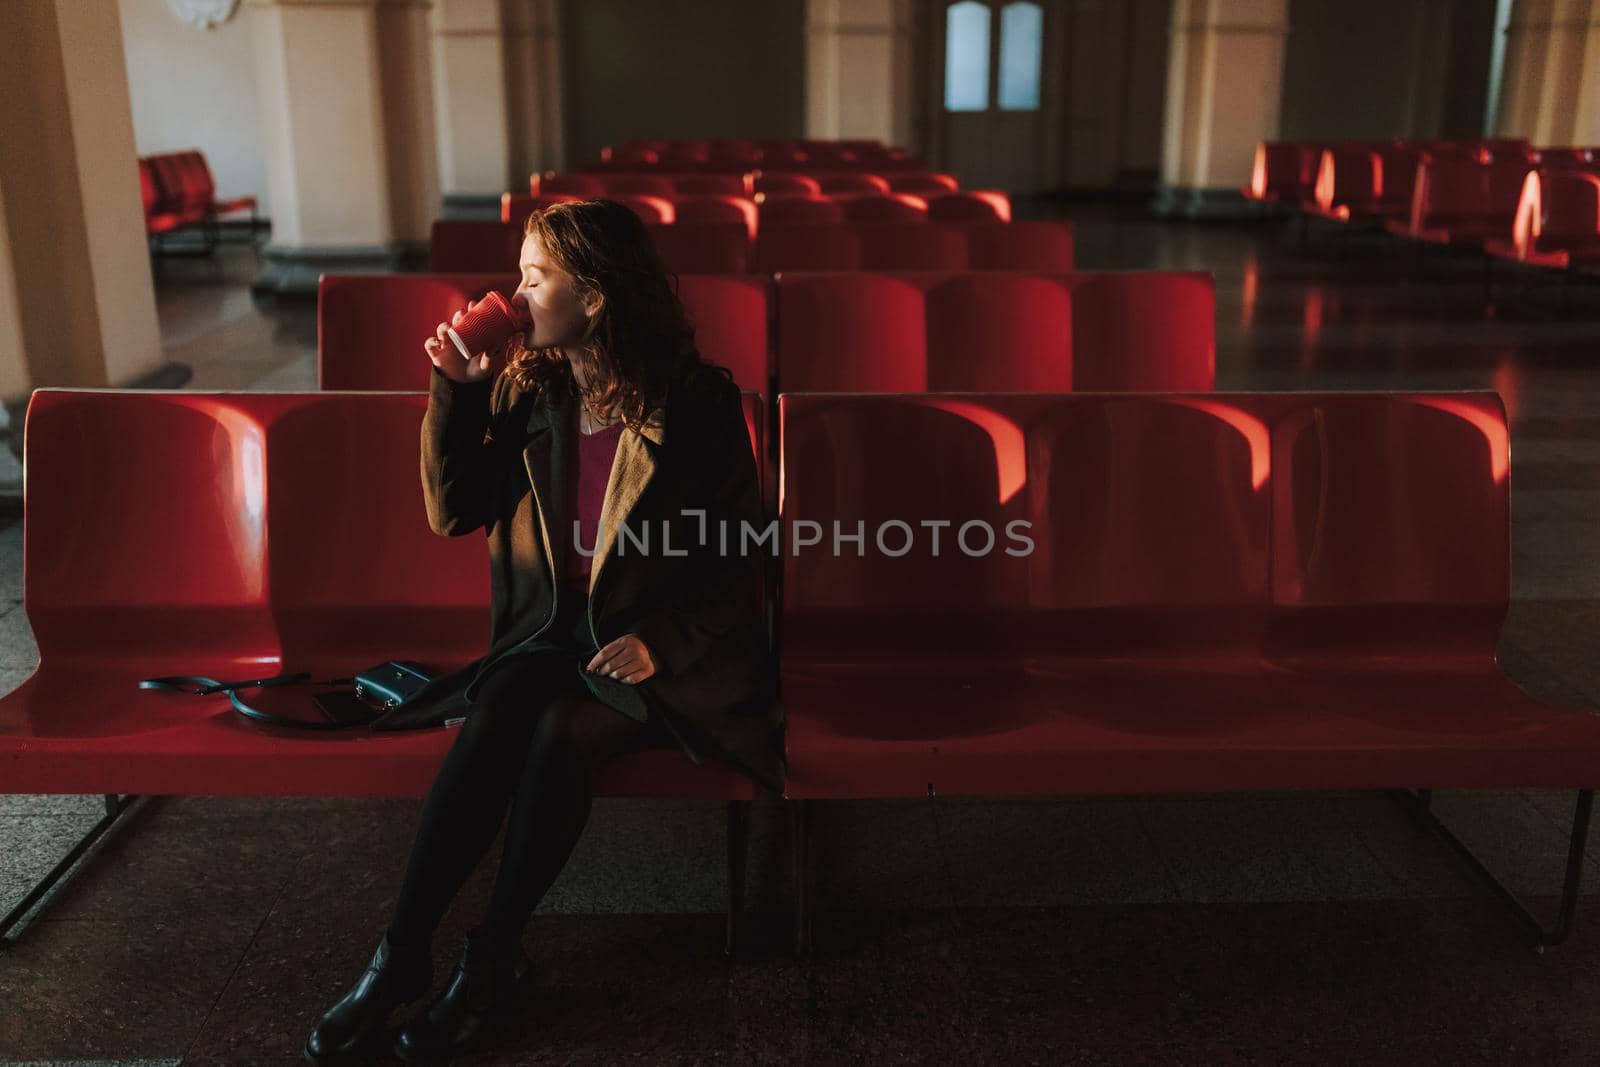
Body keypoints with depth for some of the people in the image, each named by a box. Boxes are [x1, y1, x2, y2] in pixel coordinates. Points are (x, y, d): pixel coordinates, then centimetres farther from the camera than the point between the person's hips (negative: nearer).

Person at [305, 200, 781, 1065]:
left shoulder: (696, 402, -11)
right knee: (488, 726, -25)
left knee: (562, 733, -29)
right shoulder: (528, 388, 3)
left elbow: (743, 554, -8)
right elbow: (452, 513, 2)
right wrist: (453, 390, -7)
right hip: (550, 631, 4)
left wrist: (661, 642, -20)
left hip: (660, 654, -4)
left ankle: (496, 954, -11)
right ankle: (402, 953, -16)